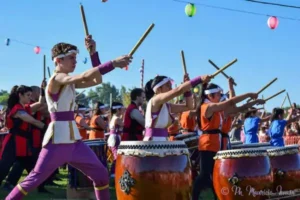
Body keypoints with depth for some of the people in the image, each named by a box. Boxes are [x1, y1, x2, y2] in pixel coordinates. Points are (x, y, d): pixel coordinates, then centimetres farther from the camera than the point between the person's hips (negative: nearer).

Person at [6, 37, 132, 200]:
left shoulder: (70, 81, 14)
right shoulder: (56, 78, -12)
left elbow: (97, 80, 15)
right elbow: (85, 76, -27)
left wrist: (93, 53, 11)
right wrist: (113, 63, -28)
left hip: (73, 139, 9)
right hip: (57, 139, -9)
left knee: (100, 174, 8)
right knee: (35, 178, -4)